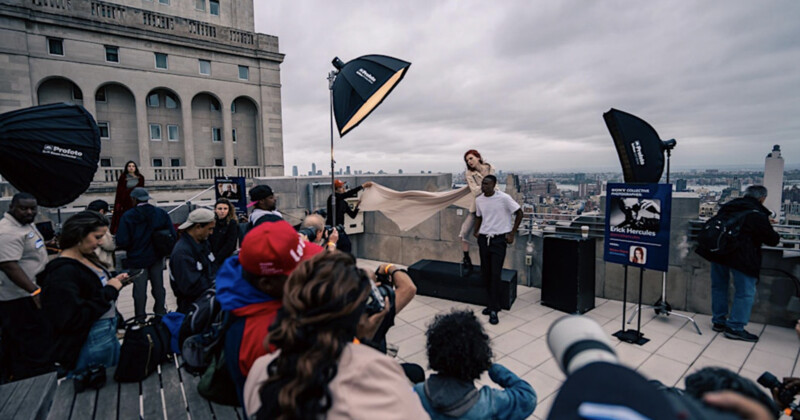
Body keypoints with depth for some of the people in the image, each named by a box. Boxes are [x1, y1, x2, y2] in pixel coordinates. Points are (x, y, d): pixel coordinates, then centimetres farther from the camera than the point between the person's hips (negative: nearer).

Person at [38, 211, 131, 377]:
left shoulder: (88, 258, 1)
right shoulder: (62, 272, -23)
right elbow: (73, 319, -26)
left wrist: (115, 282, -2)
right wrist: (109, 291, -22)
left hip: (110, 333, 8)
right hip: (89, 343, -8)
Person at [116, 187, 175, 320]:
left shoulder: (128, 216, -13)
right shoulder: (161, 213, -5)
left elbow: (121, 242, -17)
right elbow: (172, 235, -7)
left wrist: (131, 248, 3)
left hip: (137, 259, -2)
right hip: (156, 257, 3)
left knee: (139, 289, 8)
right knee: (158, 286, 16)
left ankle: (140, 318, 18)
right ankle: (161, 313, 29)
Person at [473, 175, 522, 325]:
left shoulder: (504, 198, -13)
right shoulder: (478, 200, 3)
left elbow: (519, 213, -4)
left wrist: (512, 233, -5)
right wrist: (476, 231, 6)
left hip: (499, 239, -5)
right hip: (484, 239, 5)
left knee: (495, 274, -8)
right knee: (485, 273, 10)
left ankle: (493, 310, 1)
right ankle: (494, 303, 29)